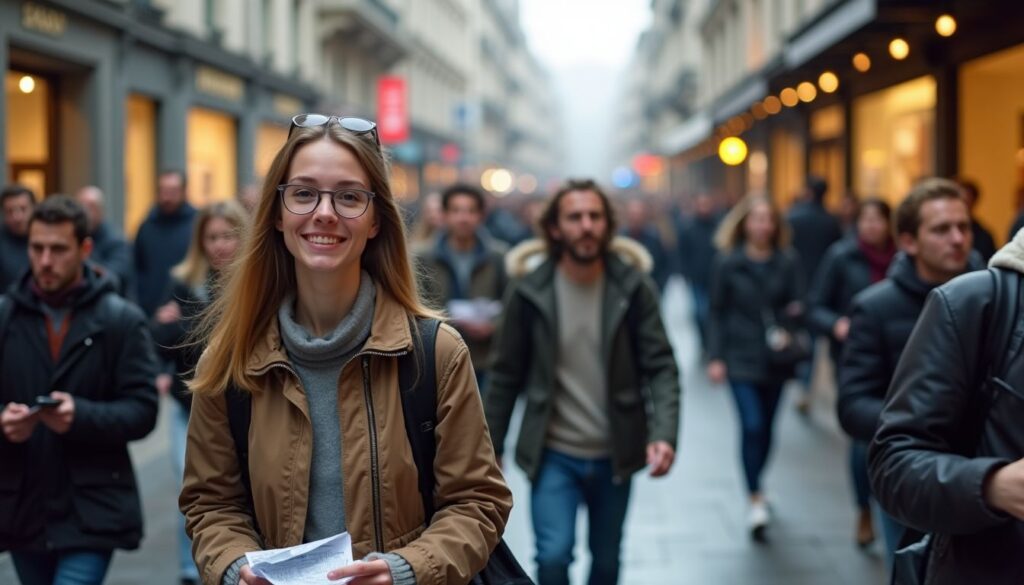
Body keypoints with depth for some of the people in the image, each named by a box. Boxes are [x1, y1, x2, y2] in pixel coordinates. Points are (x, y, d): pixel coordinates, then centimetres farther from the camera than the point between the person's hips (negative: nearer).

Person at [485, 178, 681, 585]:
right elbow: (505, 376, -1)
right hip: (553, 455, -1)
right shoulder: (529, 290, -8)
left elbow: (661, 367, -7)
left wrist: (664, 434, -23)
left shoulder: (633, 287, -6)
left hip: (614, 455, 2)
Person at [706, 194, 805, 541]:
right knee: (751, 426, -13)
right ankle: (756, 500, -12)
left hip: (776, 357, 3)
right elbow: (717, 312, 1)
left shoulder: (788, 261, 4)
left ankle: (755, 484, 33)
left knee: (766, 427, 12)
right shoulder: (728, 262, 0)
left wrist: (794, 313, -18)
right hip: (741, 358, -3)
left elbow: (798, 305, 6)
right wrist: (716, 357, -5)